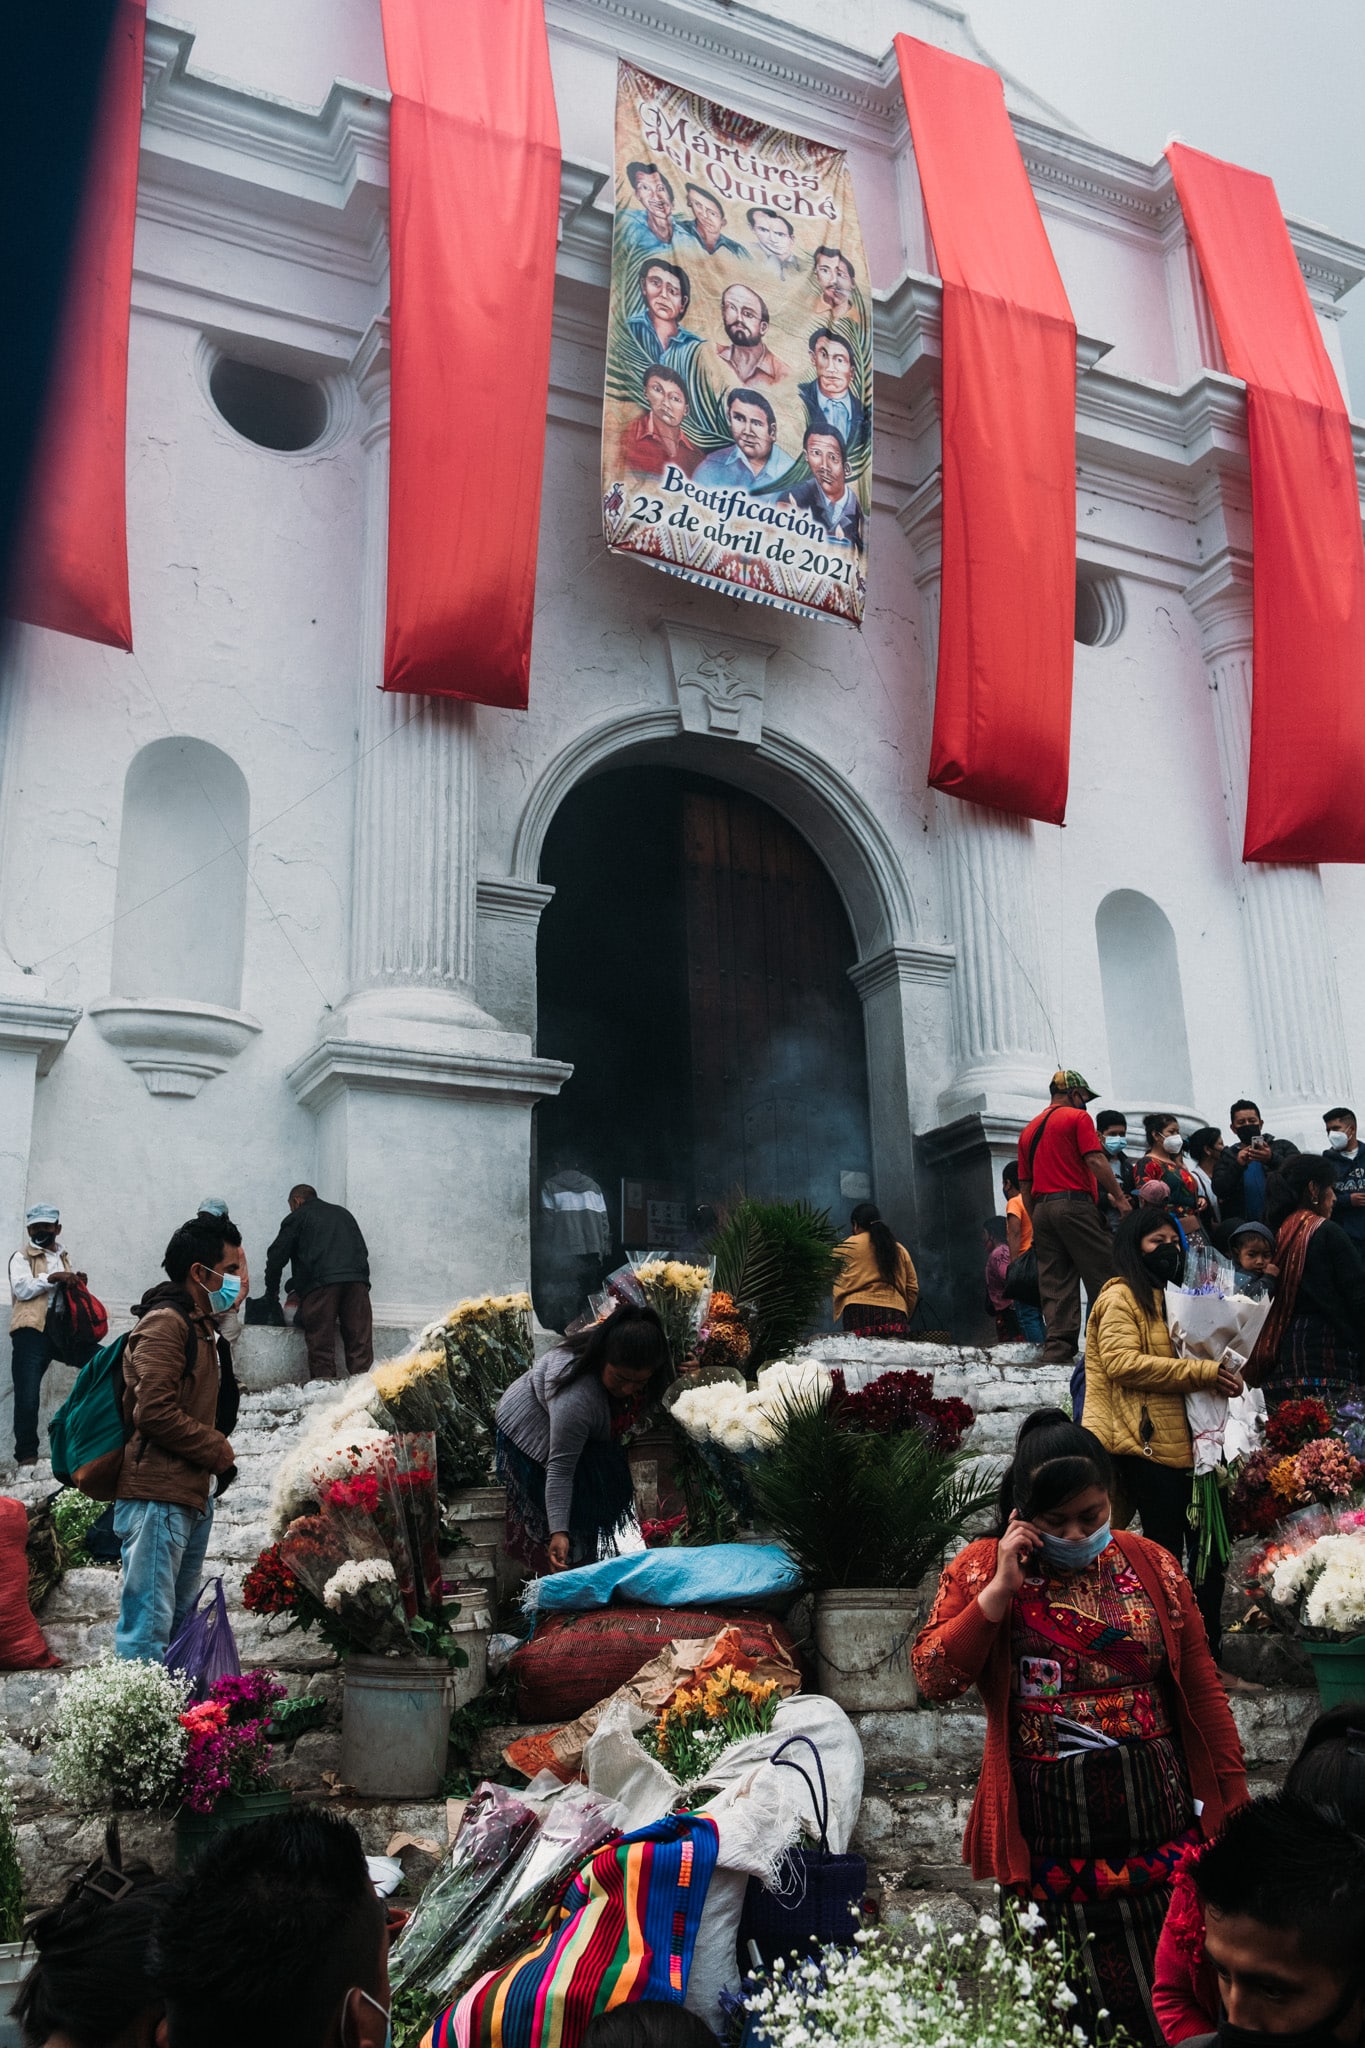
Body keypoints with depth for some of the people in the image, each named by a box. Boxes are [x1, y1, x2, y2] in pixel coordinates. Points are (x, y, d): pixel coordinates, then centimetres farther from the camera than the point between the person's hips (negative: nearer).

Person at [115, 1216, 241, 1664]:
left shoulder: (197, 1325, 20)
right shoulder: (165, 1323, -12)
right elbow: (154, 1412, -21)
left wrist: (214, 1450, 8)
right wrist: (217, 1449, -11)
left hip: (191, 1497, 10)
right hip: (158, 1497, -10)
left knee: (178, 1623, 15)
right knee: (148, 1627, -9)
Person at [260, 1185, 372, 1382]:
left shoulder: (297, 1217, 17)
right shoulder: (343, 1213, 32)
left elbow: (277, 1256, 14)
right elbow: (363, 1250, 29)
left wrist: (272, 1291, 26)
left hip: (320, 1282, -3)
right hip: (357, 1280, 4)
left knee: (321, 1345, -1)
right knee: (360, 1342, 0)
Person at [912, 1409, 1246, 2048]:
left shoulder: (1151, 1566, 3)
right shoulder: (981, 1569, -2)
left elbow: (1202, 1690, 7)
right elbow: (934, 1678, -11)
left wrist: (1234, 1802, 6)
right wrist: (1000, 1589, -17)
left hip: (1159, 1828, 2)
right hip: (1049, 1844, -1)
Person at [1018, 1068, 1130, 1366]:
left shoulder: (1028, 1130, 21)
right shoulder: (1077, 1117, 2)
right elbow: (1096, 1160, -10)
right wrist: (1120, 1197, -8)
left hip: (1042, 1208, 7)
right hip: (1075, 1203, -6)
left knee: (1055, 1286, 3)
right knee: (1103, 1275, -3)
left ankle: (1056, 1352, -4)